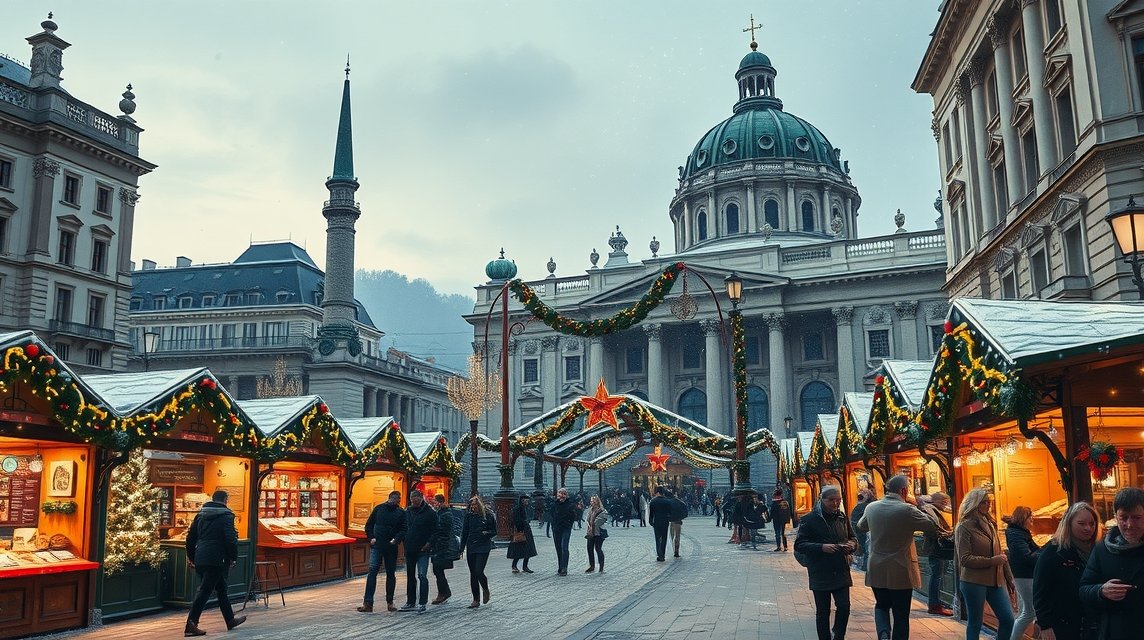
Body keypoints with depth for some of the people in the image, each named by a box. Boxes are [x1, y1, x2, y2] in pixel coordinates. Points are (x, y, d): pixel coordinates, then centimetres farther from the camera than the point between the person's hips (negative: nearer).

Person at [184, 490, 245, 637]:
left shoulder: (201, 514, 14)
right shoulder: (226, 515, -7)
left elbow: (190, 537, 16)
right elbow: (231, 539, -15)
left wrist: (191, 557, 22)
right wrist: (233, 558, -6)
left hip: (200, 560, 8)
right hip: (216, 560, -8)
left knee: (221, 589, 19)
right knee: (204, 592, -5)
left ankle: (230, 620, 28)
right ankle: (191, 625, -11)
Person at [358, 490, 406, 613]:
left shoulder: (401, 512, 4)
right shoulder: (379, 508, 6)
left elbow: (403, 529, -1)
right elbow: (369, 525, 10)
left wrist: (396, 539, -18)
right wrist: (371, 538, -3)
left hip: (391, 547, 1)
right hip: (377, 546, -1)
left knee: (391, 574, 7)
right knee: (372, 571, -10)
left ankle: (390, 602, 18)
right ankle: (368, 603, -12)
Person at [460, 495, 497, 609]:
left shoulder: (488, 515, -4)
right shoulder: (469, 515, 4)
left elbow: (494, 532, 3)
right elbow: (464, 532, 9)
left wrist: (486, 533, -17)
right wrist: (461, 548, 6)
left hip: (483, 548, -4)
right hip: (470, 547, 4)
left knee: (478, 572, -13)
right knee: (473, 574, 6)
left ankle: (485, 590, 17)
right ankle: (476, 600, 15)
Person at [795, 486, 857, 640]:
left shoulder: (842, 517, 9)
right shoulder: (809, 519, -6)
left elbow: (853, 538, 19)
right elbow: (799, 545, -10)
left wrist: (851, 545, -5)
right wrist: (822, 547, -23)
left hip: (841, 572, 3)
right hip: (820, 574, -3)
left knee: (844, 607, -3)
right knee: (823, 611, 5)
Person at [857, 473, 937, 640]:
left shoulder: (871, 507, 0)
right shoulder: (907, 510, -16)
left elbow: (861, 526, 19)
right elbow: (932, 526, -4)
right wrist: (916, 506, 4)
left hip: (876, 570, 4)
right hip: (901, 572, -4)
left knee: (881, 605, 22)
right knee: (901, 614, 9)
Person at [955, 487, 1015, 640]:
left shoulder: (990, 524, 12)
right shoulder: (964, 527, -9)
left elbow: (1000, 554, 18)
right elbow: (965, 559, -15)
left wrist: (1009, 579, 18)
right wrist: (992, 561, -20)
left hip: (996, 581, 6)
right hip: (974, 582, -6)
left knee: (1008, 619, 2)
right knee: (974, 623, 3)